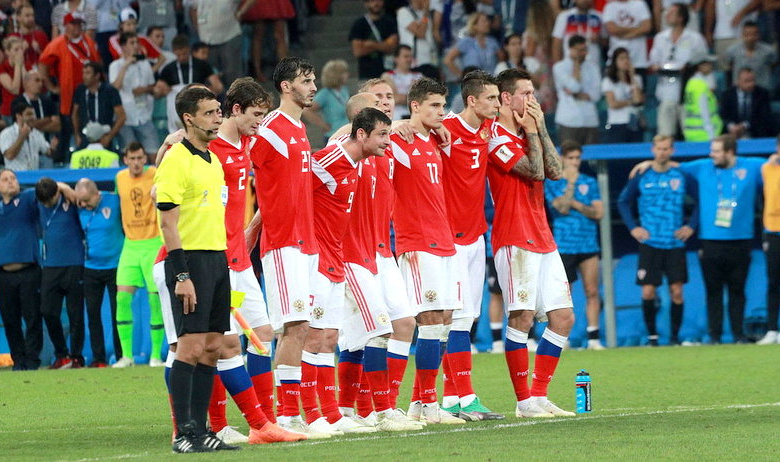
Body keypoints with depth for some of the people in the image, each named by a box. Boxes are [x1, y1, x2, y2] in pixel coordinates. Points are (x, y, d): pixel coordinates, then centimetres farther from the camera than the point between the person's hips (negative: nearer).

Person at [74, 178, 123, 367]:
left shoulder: (114, 202, -10)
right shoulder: (80, 209, 1)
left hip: (114, 265, -4)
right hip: (91, 268, 4)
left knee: (117, 313, -1)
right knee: (92, 313, 3)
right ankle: (98, 358, 9)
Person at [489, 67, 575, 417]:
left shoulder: (528, 132, 19)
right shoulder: (496, 136, -8)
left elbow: (554, 171, 7)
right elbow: (534, 170, -16)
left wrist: (540, 128, 5)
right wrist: (532, 130, -4)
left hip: (543, 240, 9)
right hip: (515, 240, -9)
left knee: (563, 317, 5)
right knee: (522, 317, -10)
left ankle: (539, 395, 10)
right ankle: (525, 401, -6)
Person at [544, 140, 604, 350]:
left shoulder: (589, 182, 11)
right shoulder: (552, 183, 3)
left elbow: (598, 212, 2)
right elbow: (562, 208, -12)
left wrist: (575, 204, -8)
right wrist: (571, 183, -11)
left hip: (588, 244, 2)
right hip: (564, 245, -2)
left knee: (592, 292, -4)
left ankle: (593, 338, -3)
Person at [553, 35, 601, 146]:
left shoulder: (592, 67, 13)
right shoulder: (560, 67, 3)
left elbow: (596, 94, 4)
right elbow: (574, 86, -12)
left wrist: (575, 95, -8)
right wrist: (576, 63, -4)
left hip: (590, 121, 3)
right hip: (569, 121, -3)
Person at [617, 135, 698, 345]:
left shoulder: (681, 176, 3)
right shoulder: (641, 176, 3)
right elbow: (623, 202, 13)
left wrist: (691, 226, 2)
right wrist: (633, 227, 2)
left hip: (675, 243, 0)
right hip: (650, 243, 0)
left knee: (676, 292, -3)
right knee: (648, 292, -6)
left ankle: (675, 335, 8)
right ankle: (652, 335, 8)